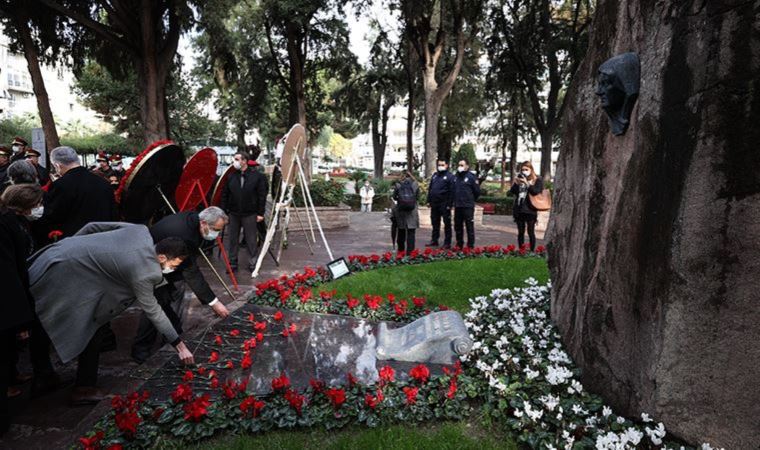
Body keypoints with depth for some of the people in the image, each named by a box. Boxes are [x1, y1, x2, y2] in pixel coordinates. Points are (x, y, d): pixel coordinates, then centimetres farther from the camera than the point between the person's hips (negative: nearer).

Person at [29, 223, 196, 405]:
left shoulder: (141, 231, -5)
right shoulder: (142, 272, -22)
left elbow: (93, 226, 4)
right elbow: (152, 311, -13)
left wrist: (69, 247, 18)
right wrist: (179, 345, -5)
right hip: (63, 275, -8)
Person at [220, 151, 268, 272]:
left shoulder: (257, 176, -5)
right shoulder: (231, 176, 5)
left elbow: (262, 196, -6)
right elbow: (225, 195, 8)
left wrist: (260, 213, -8)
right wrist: (223, 211, 3)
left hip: (250, 214, -3)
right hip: (233, 214, 3)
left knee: (251, 239, 6)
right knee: (232, 239, 9)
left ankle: (252, 263, 19)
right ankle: (232, 263, 22)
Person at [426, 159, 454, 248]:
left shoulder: (450, 176, -6)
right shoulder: (435, 175, 15)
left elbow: (451, 191, -11)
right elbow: (430, 189, 18)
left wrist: (449, 204, -16)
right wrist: (429, 200, 10)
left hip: (444, 204, -6)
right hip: (434, 204, 6)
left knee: (447, 223, 1)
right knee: (435, 223, 13)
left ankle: (447, 242, 7)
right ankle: (434, 240, 24)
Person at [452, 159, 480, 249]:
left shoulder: (471, 177, -7)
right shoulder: (456, 177, 10)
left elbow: (477, 191, -3)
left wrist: (471, 200, 7)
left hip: (468, 206, -6)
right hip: (457, 206, 6)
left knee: (469, 226, -1)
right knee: (458, 226, 13)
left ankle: (470, 246, 5)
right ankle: (459, 245, 25)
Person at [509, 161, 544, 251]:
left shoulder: (537, 180, 1)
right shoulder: (519, 179, 12)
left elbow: (536, 191, -14)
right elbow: (512, 192, 4)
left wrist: (527, 183, -19)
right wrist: (516, 183, -10)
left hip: (530, 210, -4)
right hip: (518, 209, 4)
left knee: (531, 232, -1)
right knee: (520, 232, 8)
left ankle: (532, 251, 6)